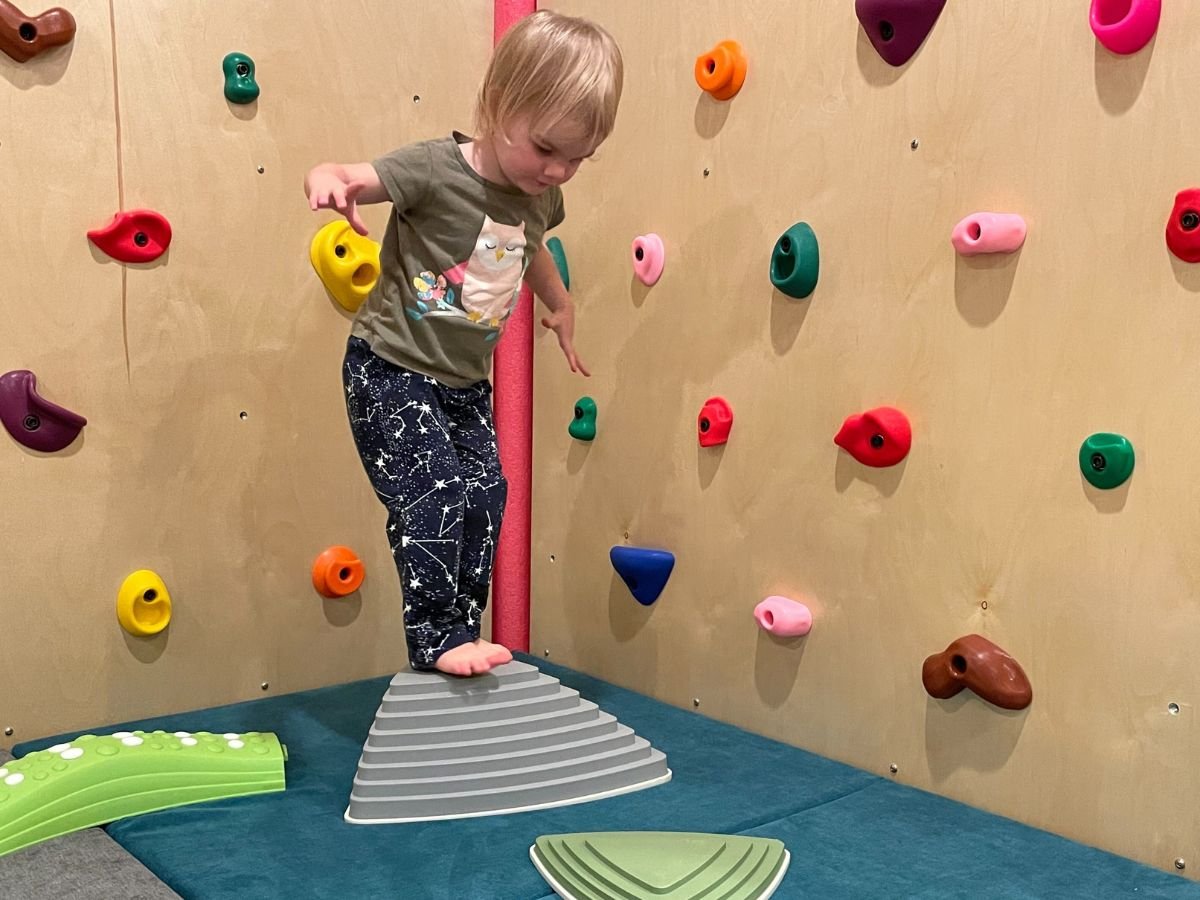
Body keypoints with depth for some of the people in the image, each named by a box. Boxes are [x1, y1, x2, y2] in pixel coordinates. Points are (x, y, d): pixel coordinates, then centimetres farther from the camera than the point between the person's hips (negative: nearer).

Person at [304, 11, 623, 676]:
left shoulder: (539, 197, 1)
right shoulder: (435, 170, -20)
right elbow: (348, 178, -25)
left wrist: (561, 307, 32)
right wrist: (328, 179, -48)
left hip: (464, 381, 7)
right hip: (390, 371, -7)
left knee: (485, 494, 7)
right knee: (431, 498, -15)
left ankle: (460, 634, 20)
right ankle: (436, 640, -3)